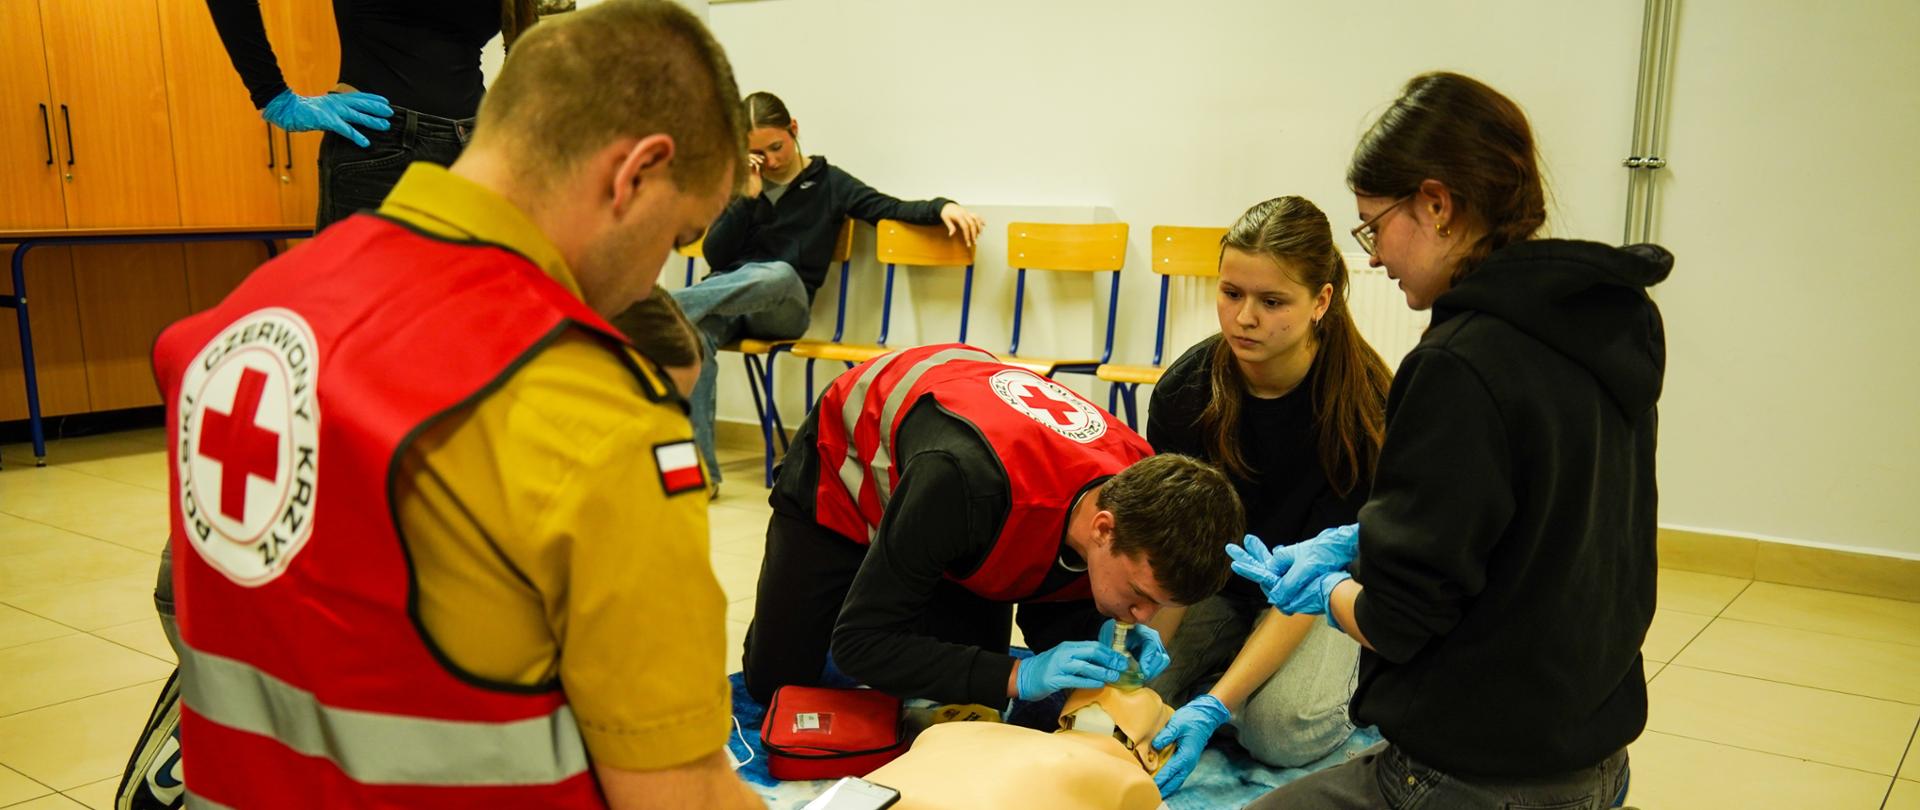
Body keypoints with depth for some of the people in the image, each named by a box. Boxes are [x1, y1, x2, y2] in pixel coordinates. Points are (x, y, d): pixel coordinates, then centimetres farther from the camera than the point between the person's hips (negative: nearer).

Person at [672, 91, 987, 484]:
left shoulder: (826, 182, 11)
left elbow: (892, 209, 3)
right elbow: (713, 255, 7)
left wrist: (942, 207, -15)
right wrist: (746, 198, -3)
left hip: (783, 308, -2)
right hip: (725, 295, 2)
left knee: (780, 274, -40)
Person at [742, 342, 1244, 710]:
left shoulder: (1140, 494, -29)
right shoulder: (966, 479, -48)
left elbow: (1056, 613, -9)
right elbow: (858, 644, -37)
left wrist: (1104, 636, -31)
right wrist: (1017, 676, -44)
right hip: (851, 462, -4)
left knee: (971, 693, -1)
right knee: (775, 680, 4)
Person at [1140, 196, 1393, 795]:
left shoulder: (1361, 405, -26)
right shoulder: (1185, 388, -18)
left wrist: (1216, 705, -37)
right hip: (1213, 578, 3)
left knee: (1281, 730, -27)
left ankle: (1350, 672, 4)